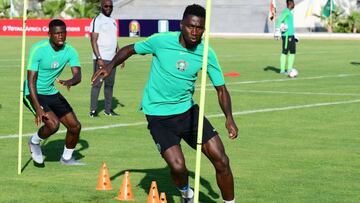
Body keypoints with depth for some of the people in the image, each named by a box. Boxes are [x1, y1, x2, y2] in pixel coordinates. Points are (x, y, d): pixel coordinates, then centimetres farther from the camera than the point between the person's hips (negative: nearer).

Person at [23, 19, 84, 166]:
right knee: (53, 124, -25)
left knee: (75, 126, 3)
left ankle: (67, 158, 28)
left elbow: (78, 75, -15)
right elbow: (31, 80, -22)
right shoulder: (38, 49, -22)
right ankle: (34, 142, 7)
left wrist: (69, 82, -41)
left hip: (52, 93, 6)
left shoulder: (70, 51, -7)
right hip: (33, 94, -6)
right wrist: (38, 109, -29)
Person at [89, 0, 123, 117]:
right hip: (101, 58, -7)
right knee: (97, 83, -6)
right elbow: (93, 40, -12)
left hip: (112, 59, 7)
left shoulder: (113, 21, 17)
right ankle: (93, 110, -4)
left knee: (110, 84, 8)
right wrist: (99, 58, -19)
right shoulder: (97, 20, -6)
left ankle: (108, 110, 13)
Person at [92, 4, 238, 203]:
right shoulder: (161, 41, -14)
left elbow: (221, 89, -3)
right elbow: (130, 49, 3)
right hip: (158, 115, -3)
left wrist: (229, 117, -18)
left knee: (221, 160, -6)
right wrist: (110, 66, -12)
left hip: (188, 111, 3)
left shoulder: (206, 53, -8)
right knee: (178, 167, -17)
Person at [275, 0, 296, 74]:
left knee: (293, 51, 8)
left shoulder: (289, 12, 20)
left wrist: (294, 36, 29)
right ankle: (282, 70, -3)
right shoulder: (286, 11, -9)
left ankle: (289, 69, 12)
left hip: (291, 35, 10)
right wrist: (277, 32, -26)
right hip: (286, 35, -10)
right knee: (285, 52, -6)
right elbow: (279, 21, -19)